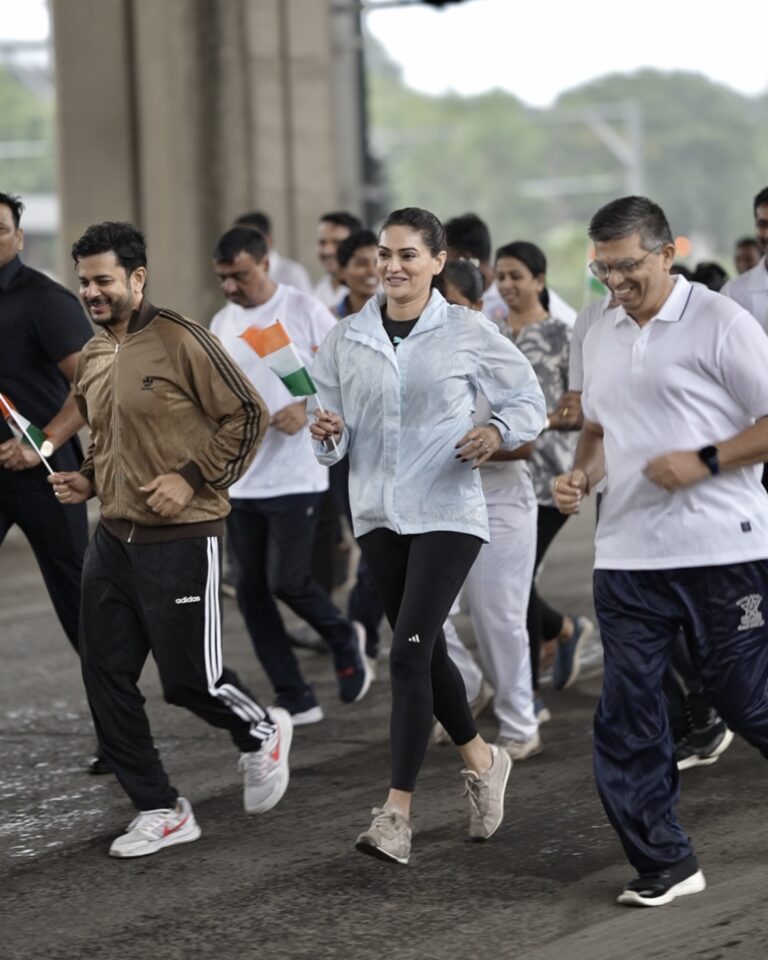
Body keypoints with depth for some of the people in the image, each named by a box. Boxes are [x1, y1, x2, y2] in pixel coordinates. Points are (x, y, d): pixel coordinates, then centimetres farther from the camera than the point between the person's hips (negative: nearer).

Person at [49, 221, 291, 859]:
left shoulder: (180, 341, -13)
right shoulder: (92, 358, 11)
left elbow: (248, 415, -11)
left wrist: (192, 478, -17)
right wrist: (86, 480, 7)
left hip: (180, 538, -7)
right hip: (113, 537, 8)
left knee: (190, 679, -1)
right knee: (107, 679, 4)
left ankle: (262, 735, 32)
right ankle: (160, 811, 16)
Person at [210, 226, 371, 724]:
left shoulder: (306, 311, -5)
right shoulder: (221, 324, 10)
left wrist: (307, 408, -20)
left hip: (295, 474, -6)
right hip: (240, 478, 6)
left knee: (287, 580, -10)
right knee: (251, 589, 3)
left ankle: (345, 640, 22)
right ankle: (296, 701, 11)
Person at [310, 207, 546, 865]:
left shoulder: (468, 333, -4)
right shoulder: (346, 340, 5)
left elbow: (529, 401, 4)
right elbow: (334, 442, 10)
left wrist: (498, 431, -16)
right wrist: (329, 434, -13)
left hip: (447, 513, -5)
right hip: (377, 513, 5)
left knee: (409, 652, -13)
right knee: (425, 650, 14)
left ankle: (398, 811, -12)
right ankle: (481, 760, 38)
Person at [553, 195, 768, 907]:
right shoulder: (599, 336, 14)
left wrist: (705, 462, -17)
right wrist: (580, 476, 8)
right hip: (628, 555, 6)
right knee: (625, 713, 1)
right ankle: (662, 862, 9)